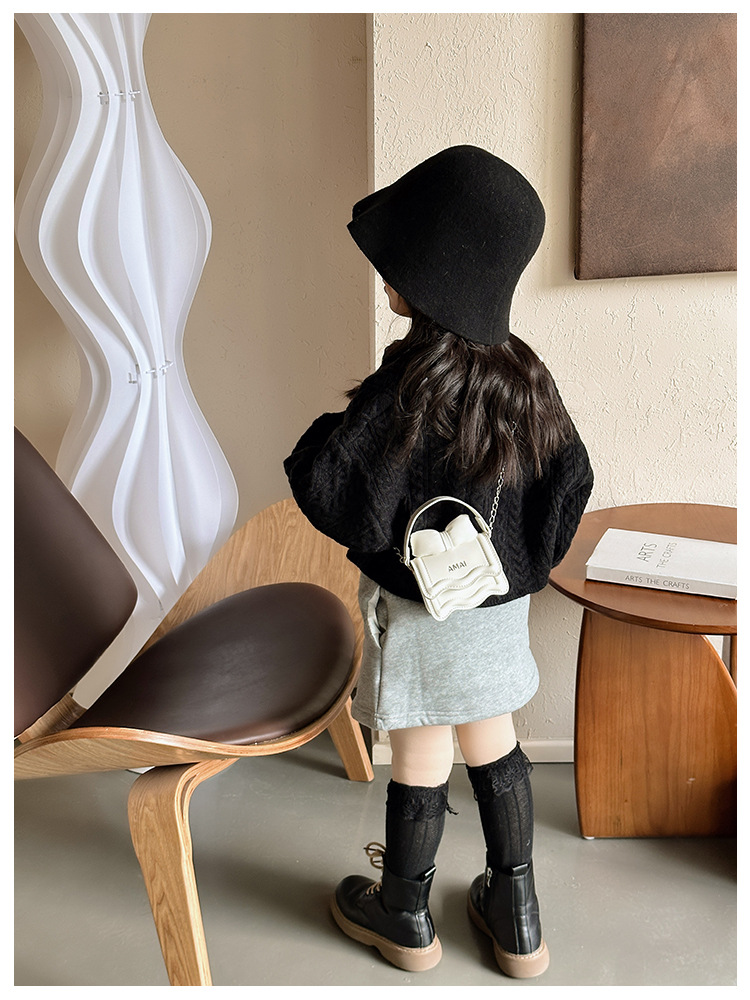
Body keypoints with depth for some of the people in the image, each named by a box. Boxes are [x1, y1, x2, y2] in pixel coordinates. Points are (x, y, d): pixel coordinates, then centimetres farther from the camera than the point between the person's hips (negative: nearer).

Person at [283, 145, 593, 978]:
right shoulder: (525, 376, -4)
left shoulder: (403, 387, -24)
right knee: (494, 748, 19)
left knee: (421, 762, 11)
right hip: (500, 605, 6)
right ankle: (517, 920, 33)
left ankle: (404, 918, 34)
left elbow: (343, 502, -26)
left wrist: (318, 442, -6)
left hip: (420, 608, -6)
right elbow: (572, 479, 4)